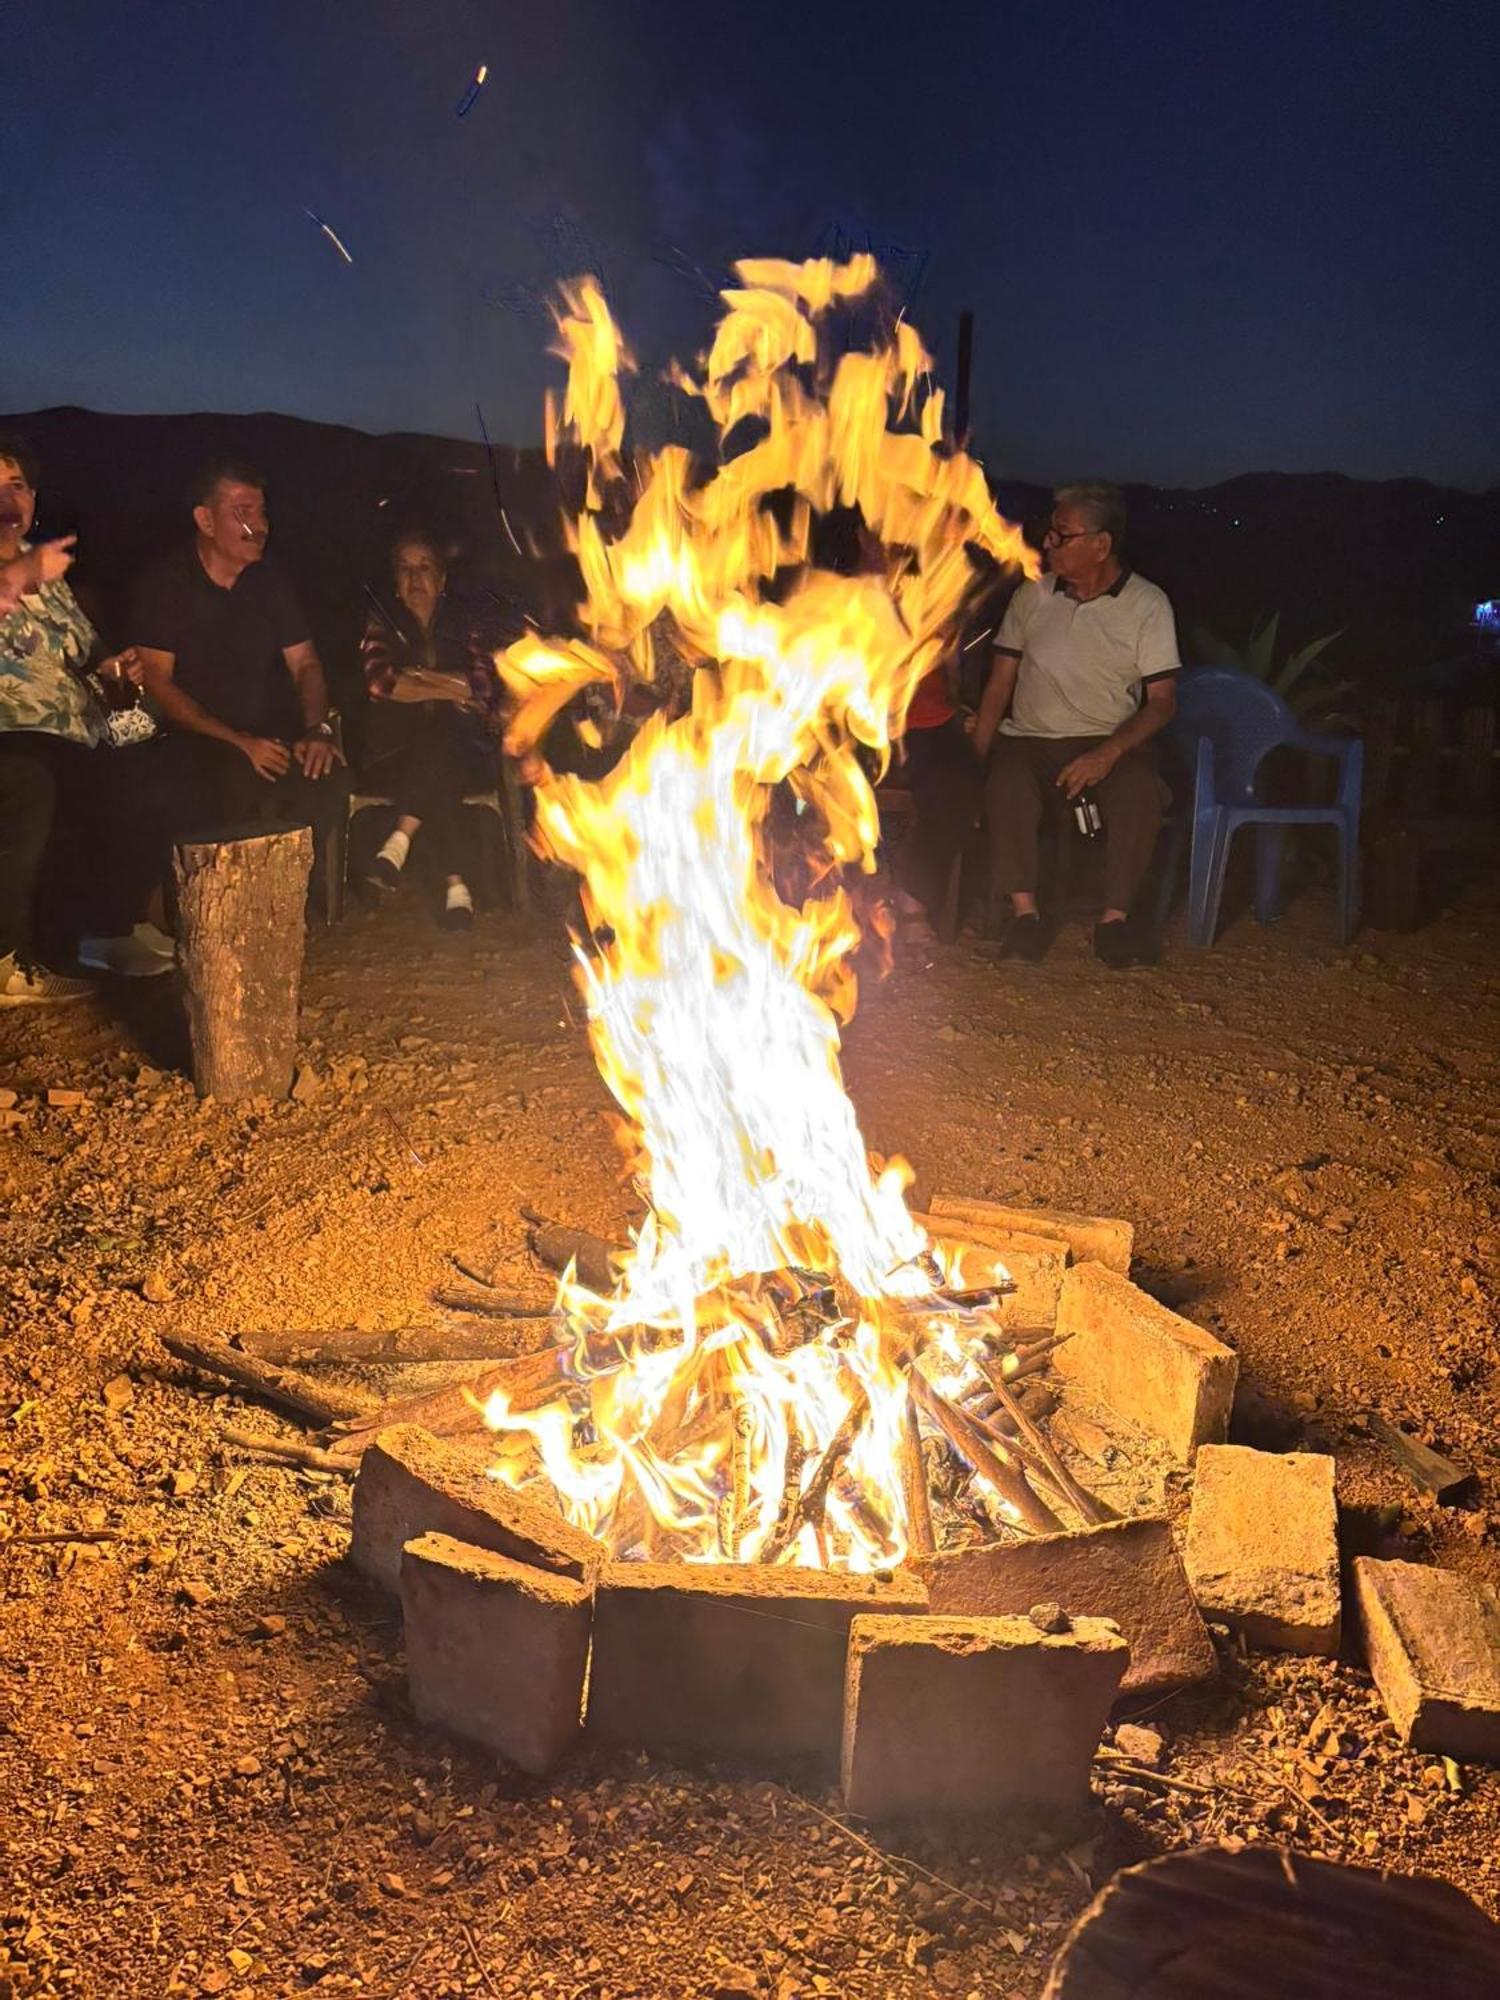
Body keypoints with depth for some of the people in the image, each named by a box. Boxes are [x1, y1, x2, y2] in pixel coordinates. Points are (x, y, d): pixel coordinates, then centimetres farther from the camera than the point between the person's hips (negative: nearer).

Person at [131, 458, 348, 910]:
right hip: (191, 746, -3)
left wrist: (317, 729, -9)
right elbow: (157, 685, -7)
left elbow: (305, 663, 12)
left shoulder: (271, 579, 11)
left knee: (326, 776, -28)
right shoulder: (165, 586, -2)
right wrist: (238, 742, -17)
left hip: (267, 735, 4)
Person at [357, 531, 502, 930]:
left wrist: (416, 676, -3)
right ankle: (454, 884, -37)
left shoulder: (462, 626, 20)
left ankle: (400, 840, -37)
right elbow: (379, 682, -4)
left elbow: (485, 685, 2)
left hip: (462, 751, 1)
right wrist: (450, 689, -3)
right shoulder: (382, 623, 16)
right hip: (396, 754, -1)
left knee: (441, 730, -36)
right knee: (440, 780, -36)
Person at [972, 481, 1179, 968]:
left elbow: (1162, 700, -3)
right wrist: (976, 754, -8)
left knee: (1139, 790, -34)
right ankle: (1024, 912, -26)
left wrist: (1109, 752, -21)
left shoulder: (1147, 604, 1)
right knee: (1006, 782, -33)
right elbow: (999, 685, 9)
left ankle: (1115, 916, -21)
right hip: (1031, 739, 1)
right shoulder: (1032, 595, 8)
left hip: (1110, 742, -1)